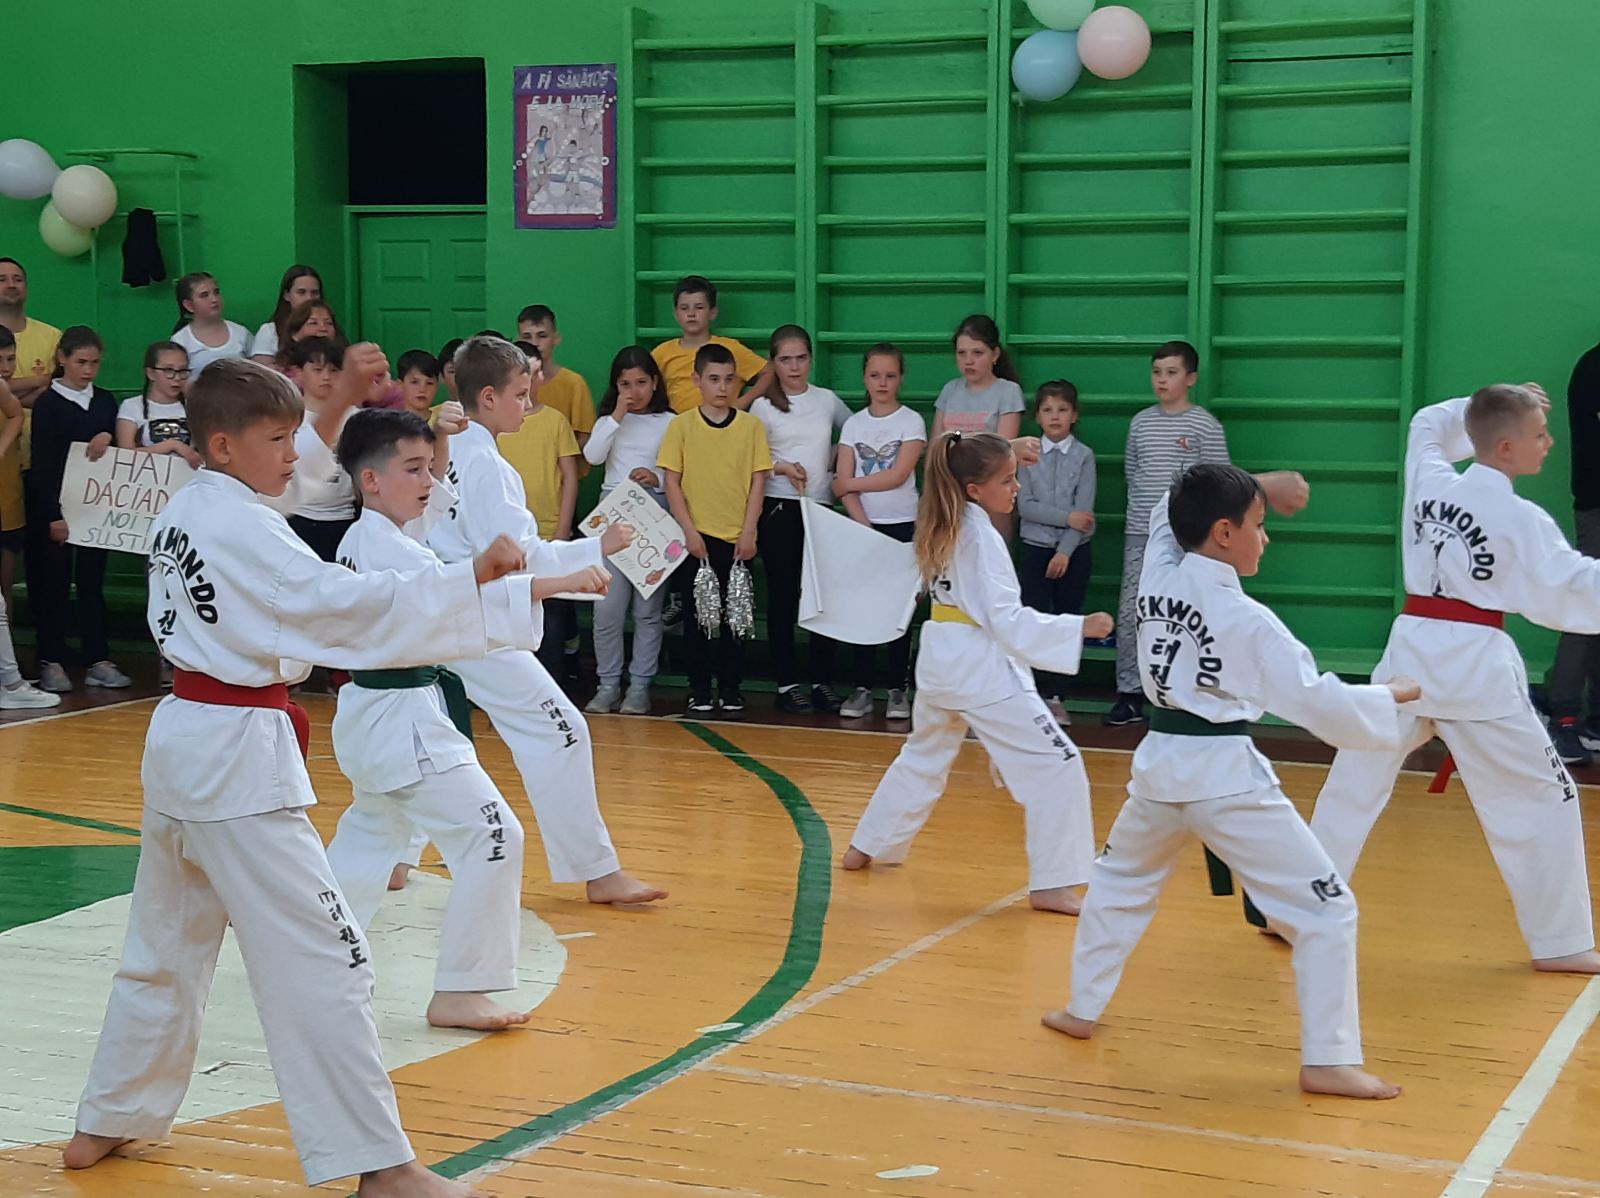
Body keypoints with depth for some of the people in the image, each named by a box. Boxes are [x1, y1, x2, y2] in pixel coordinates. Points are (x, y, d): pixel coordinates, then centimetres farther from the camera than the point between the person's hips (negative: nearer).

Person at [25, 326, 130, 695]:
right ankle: (51, 661, 7)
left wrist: (107, 438, -11)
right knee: (54, 583, 2)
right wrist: (53, 516, -14)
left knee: (93, 581, 7)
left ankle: (97, 659, 10)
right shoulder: (48, 404, -5)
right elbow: (42, 465, -9)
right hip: (54, 507, -4)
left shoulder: (106, 401, 9)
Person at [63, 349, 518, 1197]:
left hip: (183, 739, 10)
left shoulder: (184, 511, 11)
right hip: (238, 755, -10)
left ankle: (107, 1123, 35)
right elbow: (345, 605, -27)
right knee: (321, 960, -8)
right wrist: (472, 581, -31)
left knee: (165, 947, 22)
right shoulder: (239, 529, -18)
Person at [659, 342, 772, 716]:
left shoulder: (751, 426, 2)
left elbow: (758, 481, 2)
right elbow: (672, 481, -1)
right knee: (697, 615, 5)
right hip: (697, 536, -1)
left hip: (738, 538, 1)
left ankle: (731, 692, 14)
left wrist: (748, 532, -6)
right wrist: (688, 530, -8)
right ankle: (699, 692, 14)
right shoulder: (681, 425, 0)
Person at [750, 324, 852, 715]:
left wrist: (832, 461, 4)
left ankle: (822, 681, 8)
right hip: (779, 507, -2)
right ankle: (787, 683, 7)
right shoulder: (763, 406, 0)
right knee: (784, 595, 1)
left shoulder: (827, 400, 7)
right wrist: (783, 467, -15)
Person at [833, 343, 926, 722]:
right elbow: (844, 485, -1)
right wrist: (863, 523, -12)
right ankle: (862, 688, 7)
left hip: (903, 526, -2)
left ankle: (898, 688, 5)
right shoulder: (853, 424, 6)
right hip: (863, 525, 2)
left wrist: (849, 483, -8)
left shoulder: (912, 421, -2)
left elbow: (898, 476, -12)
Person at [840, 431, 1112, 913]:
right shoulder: (981, 536, -16)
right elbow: (1007, 620, -20)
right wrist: (1079, 628, -22)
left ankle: (866, 848, 38)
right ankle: (1051, 884, -9)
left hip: (940, 660, 9)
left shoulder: (942, 527, 8)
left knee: (923, 757, 29)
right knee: (1058, 764, -7)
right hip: (981, 667, -9)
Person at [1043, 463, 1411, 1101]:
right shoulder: (1247, 621, -15)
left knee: (1119, 879, 32)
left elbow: (1170, 511, 22)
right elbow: (1318, 702, -15)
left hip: (1160, 766, 6)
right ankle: (1328, 1060, -1)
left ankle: (1082, 1008, 38)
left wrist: (1255, 487, 15)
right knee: (1326, 909, 1)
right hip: (1226, 777, -6)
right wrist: (1392, 697, 0)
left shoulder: (1158, 575, 1)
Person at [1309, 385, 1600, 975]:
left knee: (1354, 783, 15)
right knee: (1543, 797, 9)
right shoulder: (1520, 519, -11)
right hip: (1476, 666, -5)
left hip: (1411, 651, 5)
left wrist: (1492, 406, 21)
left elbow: (1429, 425, 28)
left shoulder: (1429, 480, 6)